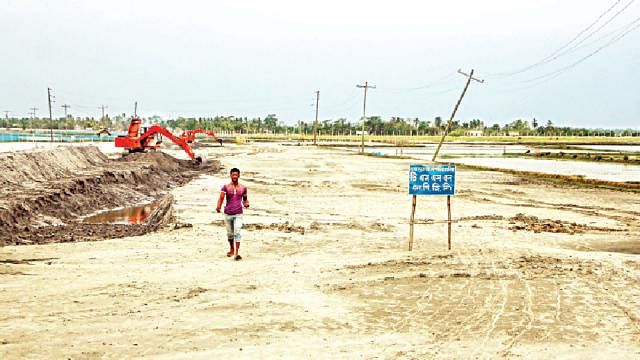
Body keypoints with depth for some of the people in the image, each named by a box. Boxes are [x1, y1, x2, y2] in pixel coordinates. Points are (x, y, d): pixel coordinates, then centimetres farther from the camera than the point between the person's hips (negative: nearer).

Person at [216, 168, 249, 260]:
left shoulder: (243, 188, 5)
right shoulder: (226, 187, 0)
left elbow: (245, 199, 18)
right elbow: (221, 198, -12)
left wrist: (246, 203, -5)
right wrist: (218, 207, -30)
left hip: (238, 214, -1)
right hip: (228, 213, 1)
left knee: (237, 233, -14)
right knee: (230, 233, 14)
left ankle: (236, 253, -18)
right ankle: (231, 249, 35)